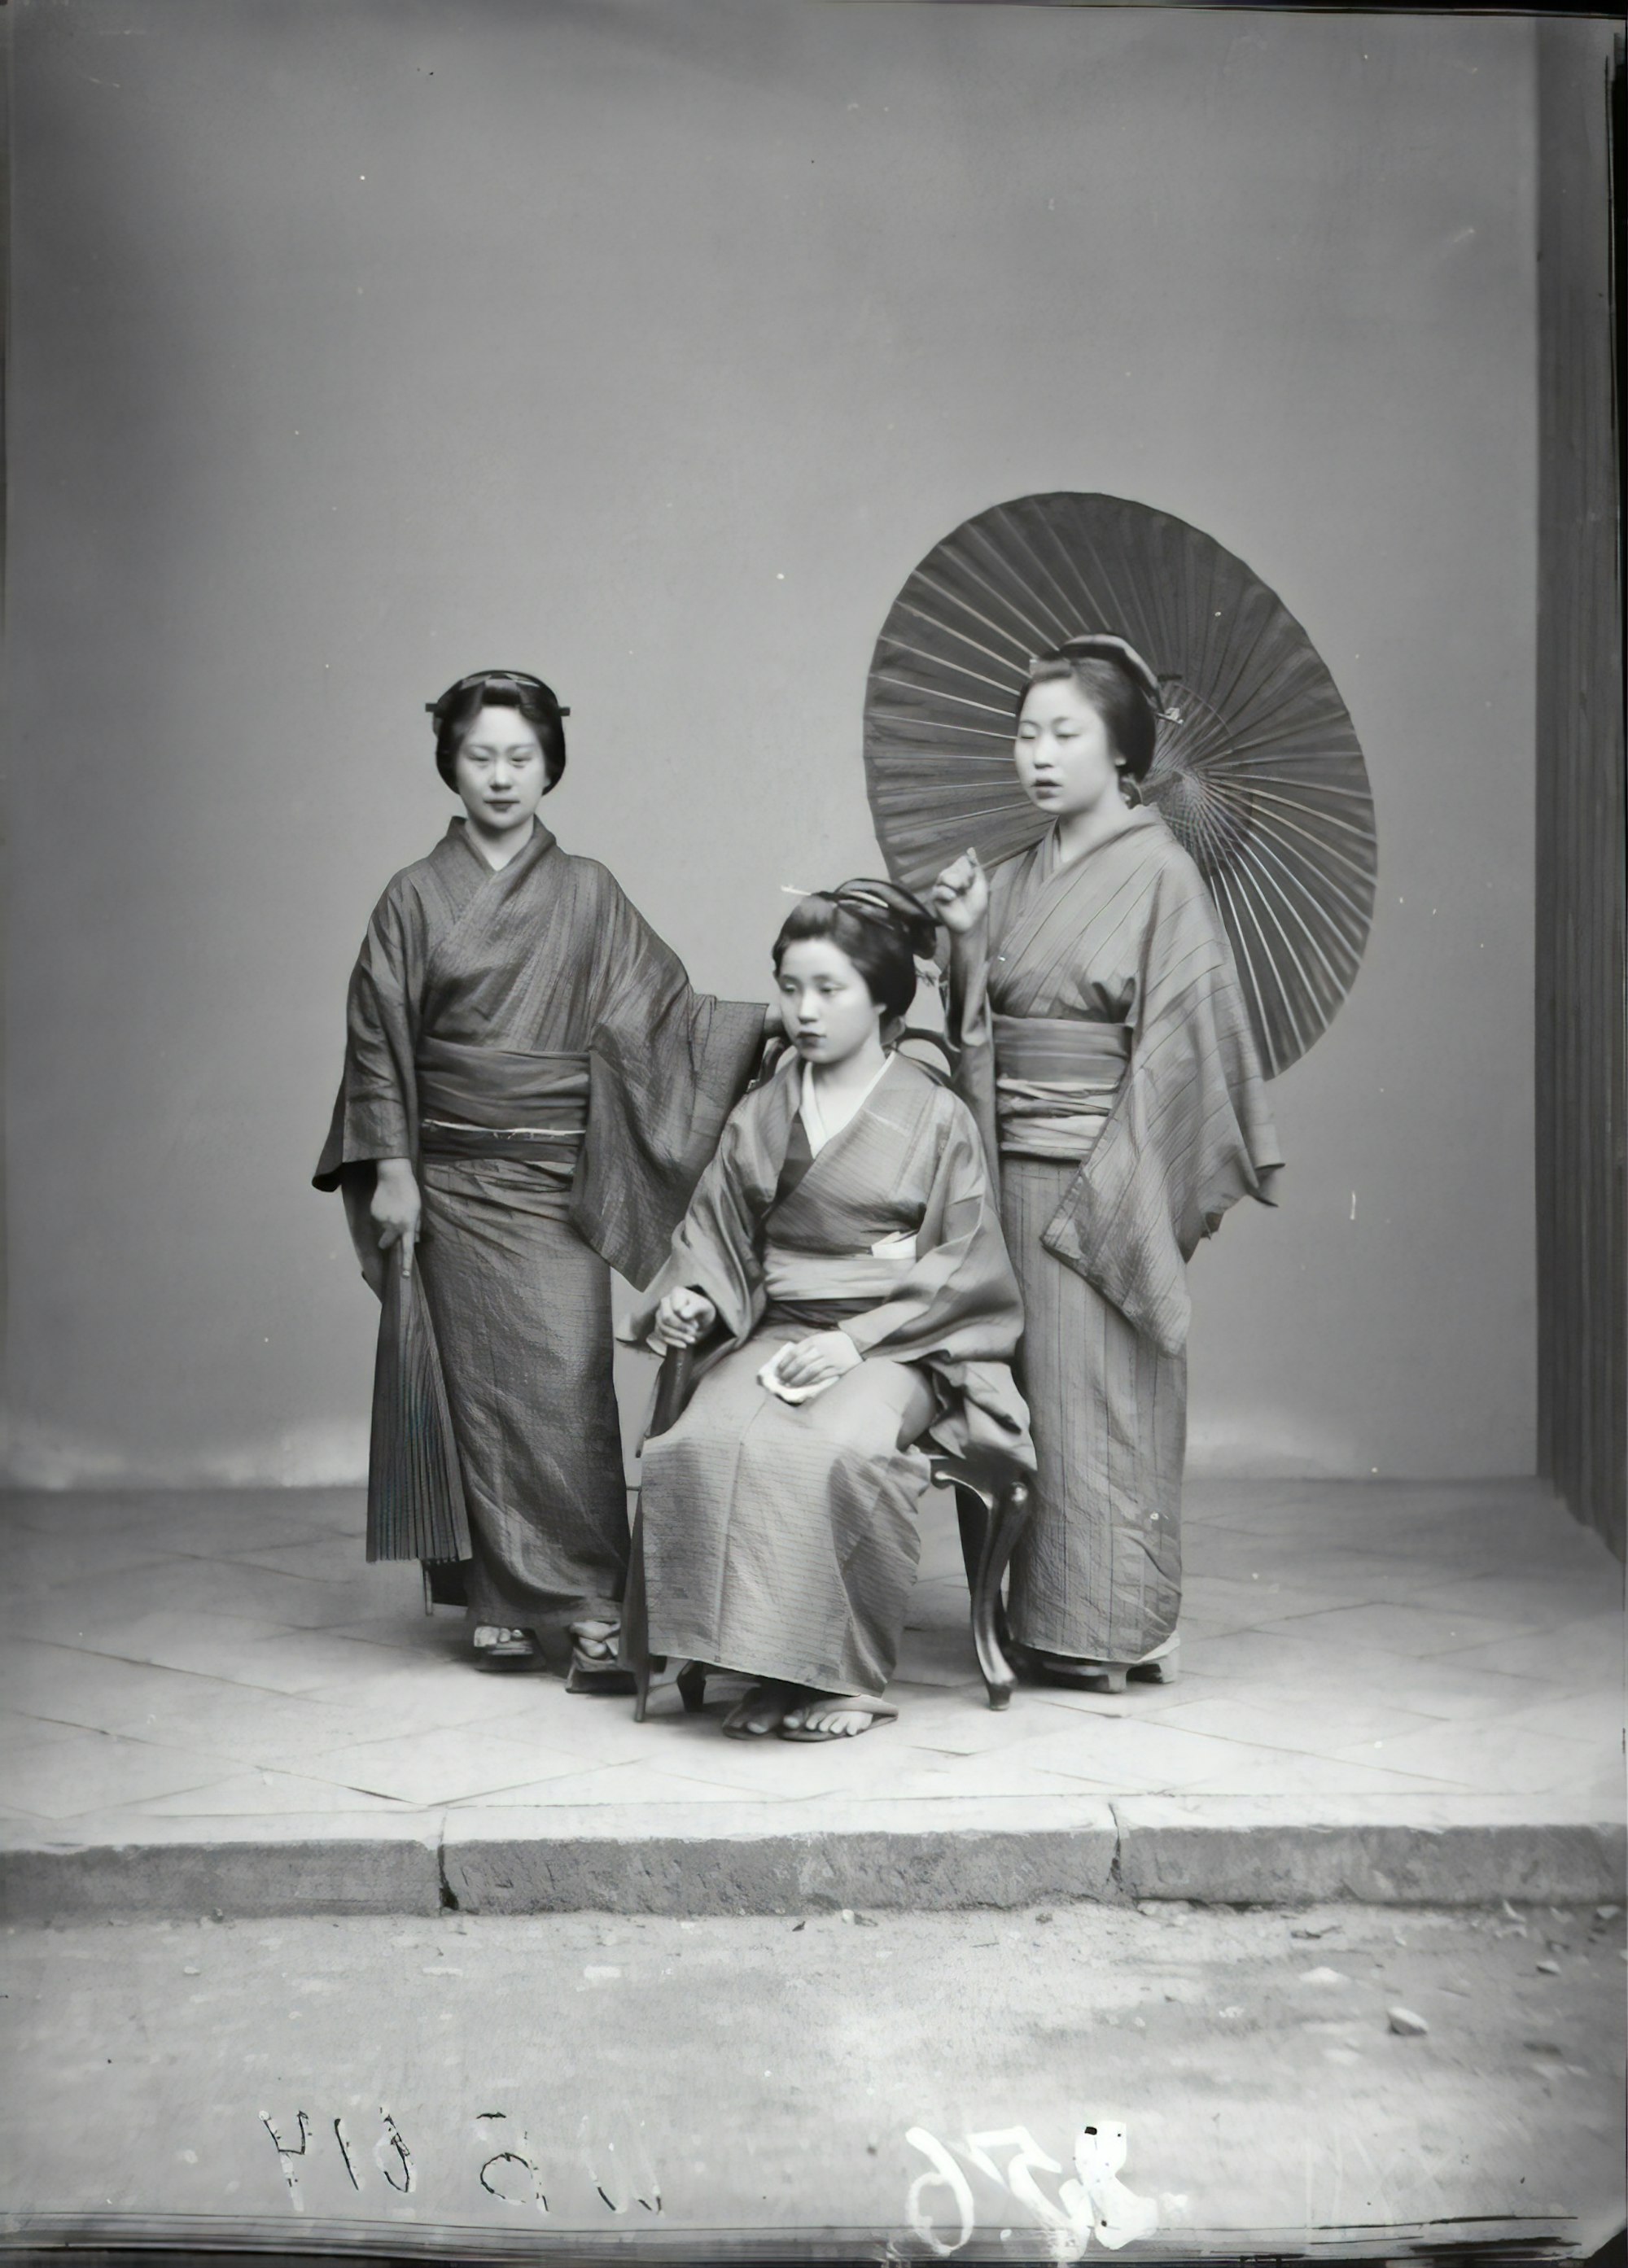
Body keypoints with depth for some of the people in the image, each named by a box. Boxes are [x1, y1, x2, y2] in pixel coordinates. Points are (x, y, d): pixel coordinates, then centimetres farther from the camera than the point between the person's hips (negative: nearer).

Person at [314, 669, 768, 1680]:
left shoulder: (586, 894, 7)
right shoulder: (415, 900, 6)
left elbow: (664, 1010, 6)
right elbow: (381, 1038, 5)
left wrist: (770, 1027, -6)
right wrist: (392, 1169, -2)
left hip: (556, 1174, -1)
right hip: (453, 1175, 1)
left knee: (568, 1382, -9)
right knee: (483, 1386, 2)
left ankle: (594, 1605, -6)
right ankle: (508, 1601, 10)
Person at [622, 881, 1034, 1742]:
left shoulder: (936, 1116, 1)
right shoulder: (760, 1114, 14)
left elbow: (964, 1268, -2)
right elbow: (713, 1229, 19)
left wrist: (857, 1338, -13)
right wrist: (691, 1297, -3)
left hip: (897, 1346, -4)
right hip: (776, 1332, 4)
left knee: (835, 1452, -36)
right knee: (706, 1444, -29)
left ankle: (847, 1677, -19)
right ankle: (768, 1668, -18)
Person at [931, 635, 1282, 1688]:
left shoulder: (1160, 873, -6)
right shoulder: (1013, 882, 12)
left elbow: (1174, 1047, -11)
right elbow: (979, 1039, 14)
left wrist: (1105, 1191, -15)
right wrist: (967, 938, -2)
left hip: (1103, 1181, -6)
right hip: (1015, 1175, 6)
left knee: (1099, 1398, -1)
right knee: (1036, 1395, 8)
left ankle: (1111, 1630, 9)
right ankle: (1046, 1617, 16)